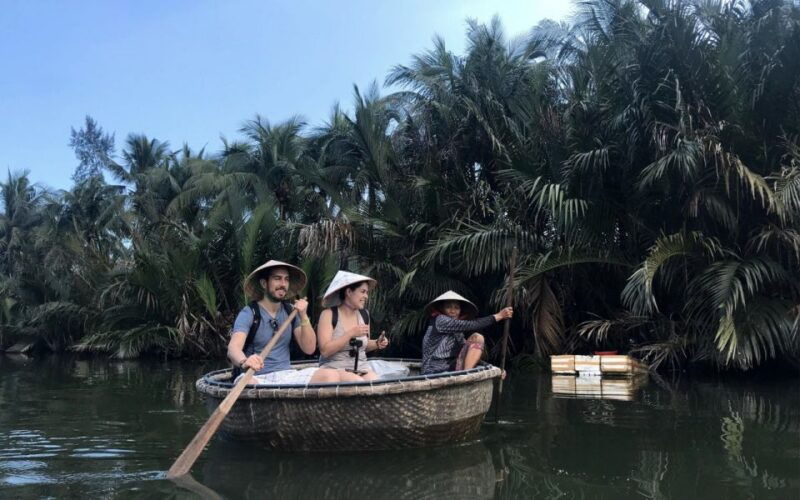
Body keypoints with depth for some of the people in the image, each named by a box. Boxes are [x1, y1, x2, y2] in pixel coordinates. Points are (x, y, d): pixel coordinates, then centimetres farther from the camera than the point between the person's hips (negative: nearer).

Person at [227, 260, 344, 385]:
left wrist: (303, 317, -8)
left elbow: (309, 349, 6)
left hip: (287, 375, 5)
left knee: (332, 376, -22)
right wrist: (244, 362, -44)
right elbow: (233, 348, -20)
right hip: (258, 378, -5)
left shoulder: (291, 312, 12)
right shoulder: (248, 314, -3)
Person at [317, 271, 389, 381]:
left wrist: (376, 344, 0)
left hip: (362, 367, 5)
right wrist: (350, 334, -22)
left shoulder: (364, 314, 7)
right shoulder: (329, 314, -8)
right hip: (335, 368, -5)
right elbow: (325, 351, -17)